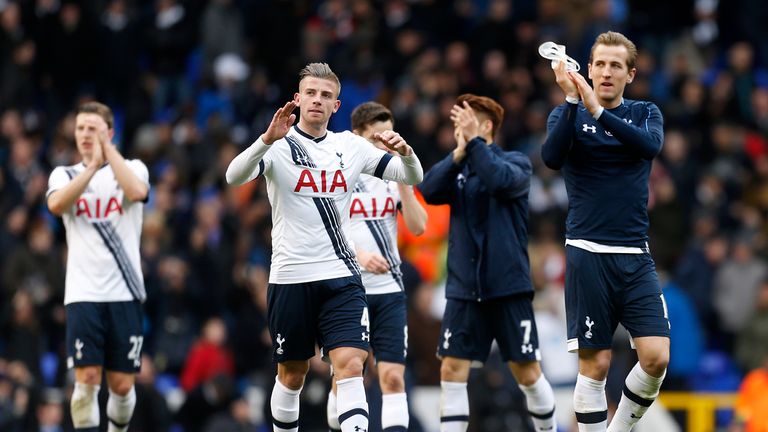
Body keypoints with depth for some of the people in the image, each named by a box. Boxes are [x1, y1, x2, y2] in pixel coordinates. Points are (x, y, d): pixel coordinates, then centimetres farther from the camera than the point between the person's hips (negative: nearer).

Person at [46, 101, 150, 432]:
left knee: (122, 384, 1)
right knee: (86, 377, -11)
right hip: (83, 293, 0)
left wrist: (107, 148, -10)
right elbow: (56, 205, -11)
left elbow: (137, 191, -16)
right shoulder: (65, 175, 12)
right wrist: (92, 167, -16)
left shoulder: (132, 168, 9)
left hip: (125, 292, 0)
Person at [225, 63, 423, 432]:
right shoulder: (279, 145, -4)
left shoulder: (351, 146, 8)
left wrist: (405, 151, -13)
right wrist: (269, 139, -40)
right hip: (290, 277, -2)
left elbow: (412, 177, 10)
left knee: (350, 365, -13)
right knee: (292, 374, 8)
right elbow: (235, 177, -23)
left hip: (341, 277, 2)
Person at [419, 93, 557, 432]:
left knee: (527, 372, 2)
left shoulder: (516, 162, -1)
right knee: (452, 370, -6)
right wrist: (459, 153, -21)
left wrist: (473, 141, -24)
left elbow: (502, 180, -23)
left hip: (509, 288, -3)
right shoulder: (457, 169, 10)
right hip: (464, 288, 3)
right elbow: (429, 191, -10)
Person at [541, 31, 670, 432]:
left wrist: (599, 111, -23)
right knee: (595, 365, -4)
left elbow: (650, 145, -14)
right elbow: (552, 157, -16)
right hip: (588, 253, -2)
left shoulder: (645, 113, 10)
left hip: (635, 256, 2)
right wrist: (571, 101, -24)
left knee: (656, 357, -9)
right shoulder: (568, 114, 4)